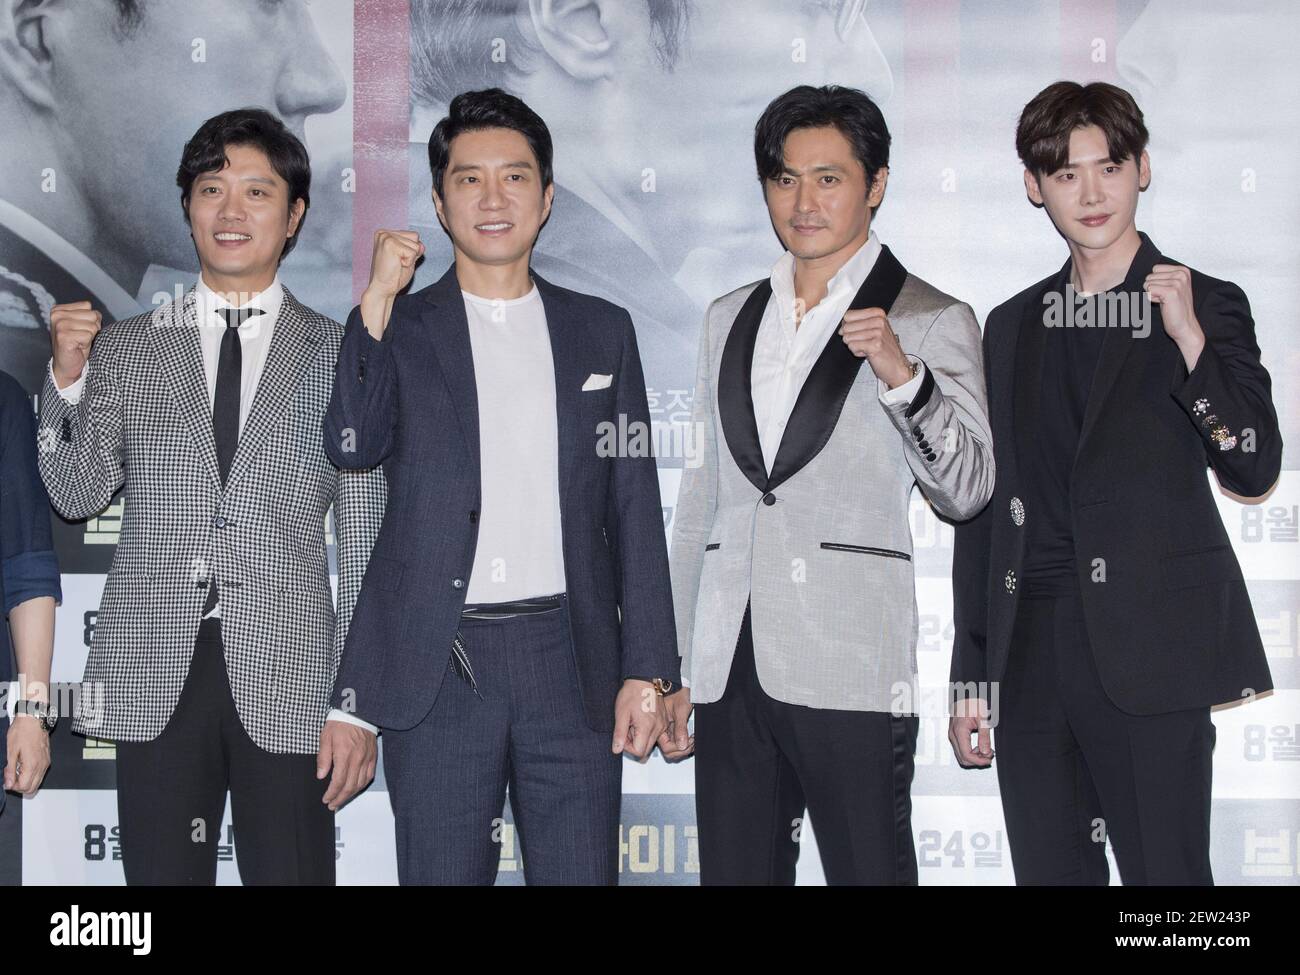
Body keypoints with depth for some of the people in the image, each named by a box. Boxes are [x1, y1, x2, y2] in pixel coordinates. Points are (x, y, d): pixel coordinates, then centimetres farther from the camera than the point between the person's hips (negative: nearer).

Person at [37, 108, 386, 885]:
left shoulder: (342, 356, 6)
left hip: (288, 680, -1)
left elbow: (367, 542, 4)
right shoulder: (125, 348, 12)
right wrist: (68, 376, -6)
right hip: (155, 676, 2)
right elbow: (78, 495, 9)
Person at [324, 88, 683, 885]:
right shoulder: (397, 329, 7)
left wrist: (648, 668, 1)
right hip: (438, 667, -1)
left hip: (572, 659, 1)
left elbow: (635, 506, 8)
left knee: (582, 873, 3)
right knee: (443, 874, 5)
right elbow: (352, 446, -11)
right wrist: (379, 299, -12)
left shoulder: (602, 331, 10)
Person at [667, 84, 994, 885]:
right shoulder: (730, 319, 16)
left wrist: (902, 375, -21)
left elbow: (967, 491, -6)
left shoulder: (932, 321, 2)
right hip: (730, 667, 4)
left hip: (851, 671, -4)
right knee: (734, 870, 6)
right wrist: (676, 664, 16)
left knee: (869, 869, -3)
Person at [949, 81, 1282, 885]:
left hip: (1149, 649, -4)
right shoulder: (1014, 327, 15)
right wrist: (972, 675, 13)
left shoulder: (1206, 306, 4)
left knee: (1165, 872, -4)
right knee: (1048, 870, 7)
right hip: (1030, 656, 4)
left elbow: (1255, 469, -4)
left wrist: (1190, 340, -15)